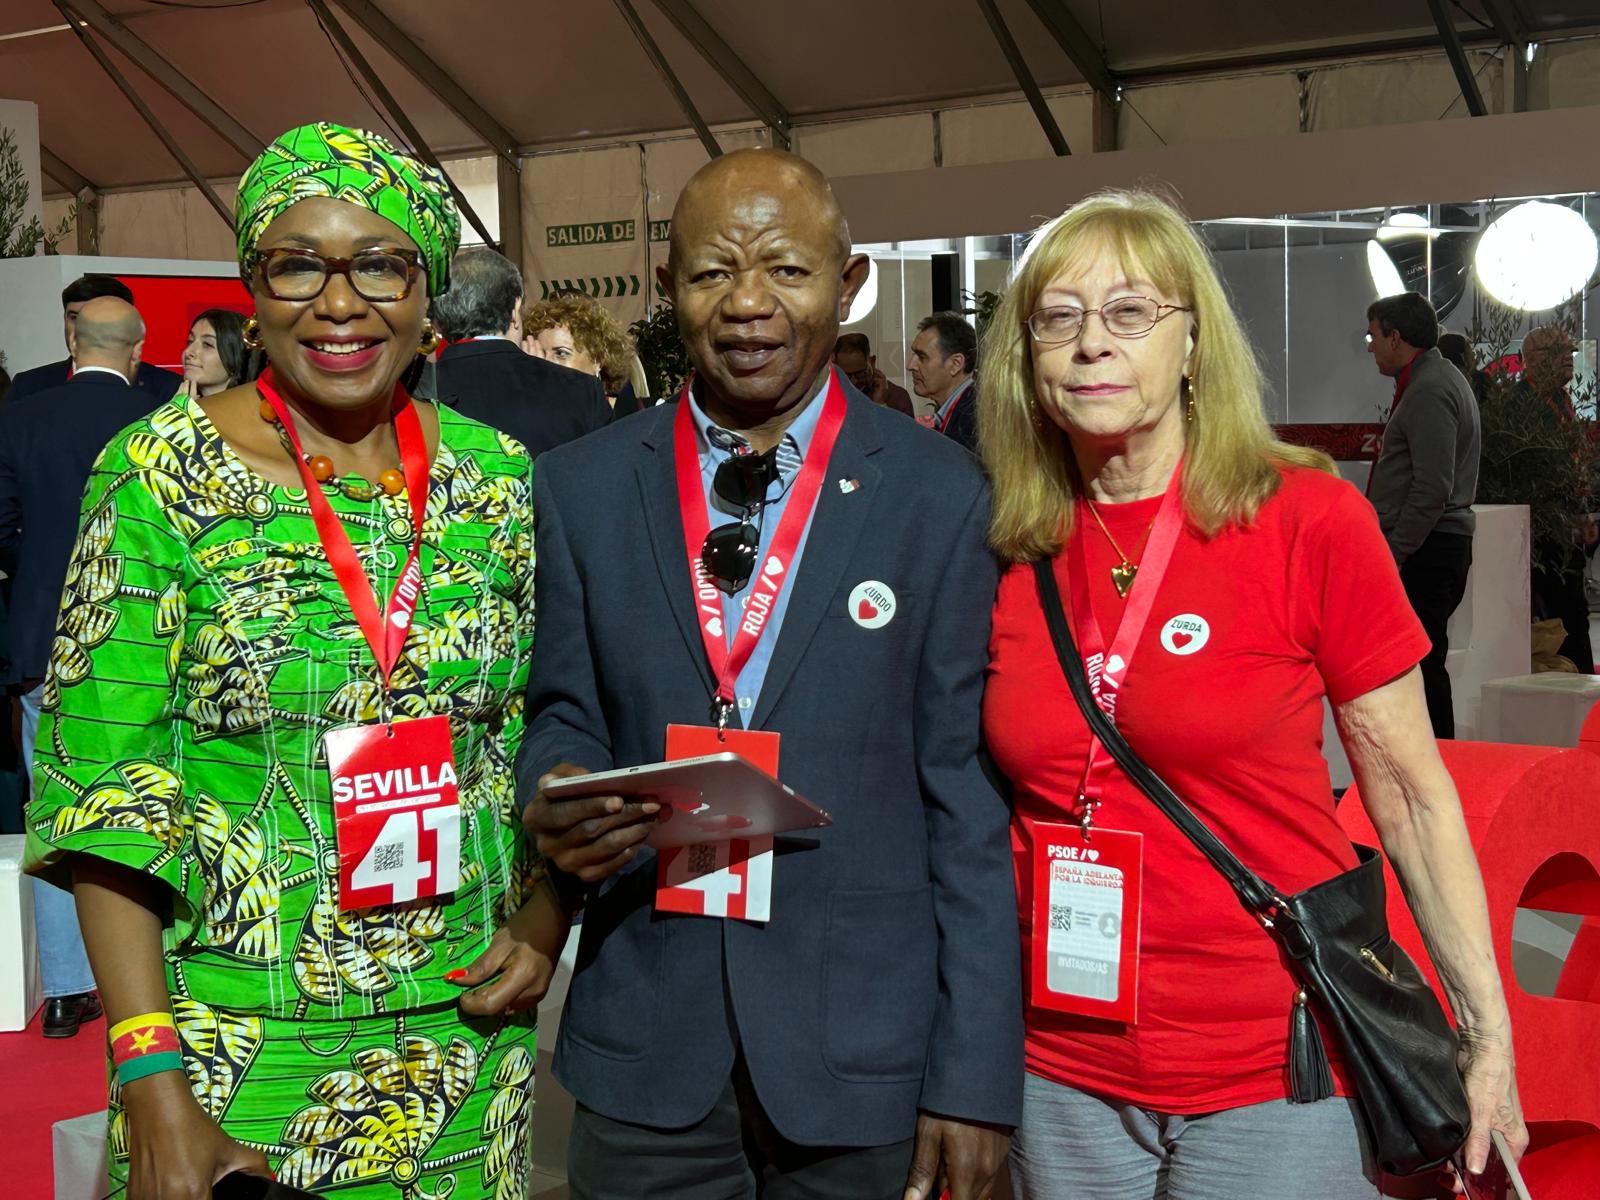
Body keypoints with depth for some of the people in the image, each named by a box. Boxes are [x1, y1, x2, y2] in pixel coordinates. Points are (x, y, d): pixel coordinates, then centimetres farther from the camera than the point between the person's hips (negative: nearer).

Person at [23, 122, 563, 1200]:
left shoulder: (500, 481, 1)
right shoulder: (164, 472, -8)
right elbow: (103, 788, -10)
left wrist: (543, 916, -3)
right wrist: (152, 1084, -15)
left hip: (460, 1023, 3)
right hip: (232, 1035, -3)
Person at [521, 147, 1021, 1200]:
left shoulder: (941, 496, -4)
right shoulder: (579, 488, 2)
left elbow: (970, 795, -5)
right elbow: (564, 711, 9)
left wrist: (976, 1076, -8)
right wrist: (558, 800, -15)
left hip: (864, 1046, -1)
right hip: (645, 1044, 2)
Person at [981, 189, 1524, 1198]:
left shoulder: (1311, 520, -9)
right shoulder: (1012, 556, 2)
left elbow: (1411, 796, -5)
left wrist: (1487, 1032, -7)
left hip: (1275, 1073, -3)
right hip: (1066, 1072, 4)